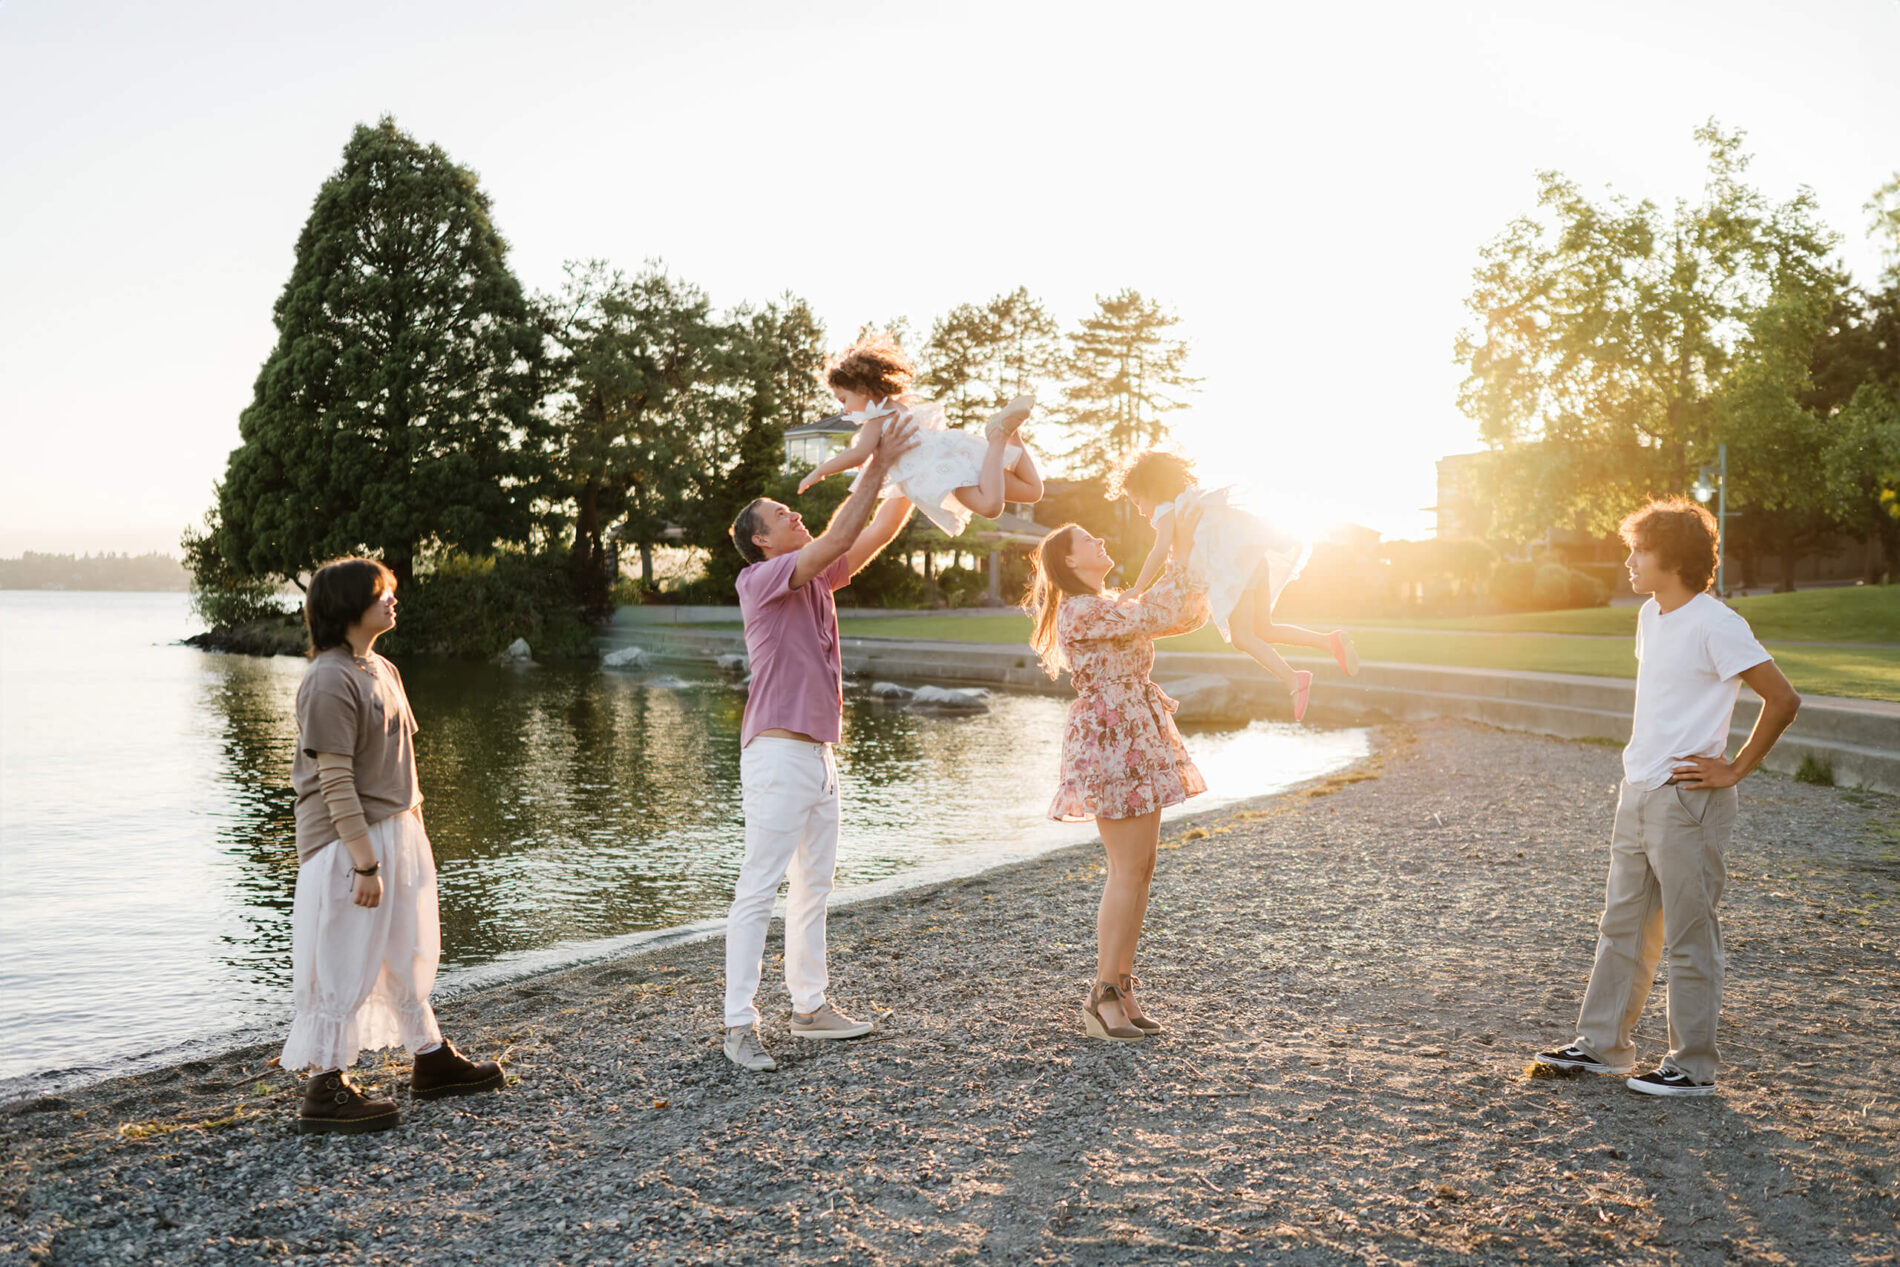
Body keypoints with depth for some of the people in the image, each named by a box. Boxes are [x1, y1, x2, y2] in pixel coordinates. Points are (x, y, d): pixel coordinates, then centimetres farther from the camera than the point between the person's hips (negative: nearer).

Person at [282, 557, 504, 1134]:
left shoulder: (382, 669, 10)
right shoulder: (329, 681, -18)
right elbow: (335, 781, -21)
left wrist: (413, 827, 16)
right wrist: (364, 863, -22)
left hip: (398, 830, 10)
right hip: (348, 843, -9)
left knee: (407, 954, 20)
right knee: (344, 966, 0)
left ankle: (431, 1059, 33)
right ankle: (325, 1088, 13)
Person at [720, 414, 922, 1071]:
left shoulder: (817, 578, 14)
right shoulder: (759, 579, -9)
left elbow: (878, 533, 13)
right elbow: (836, 537, -20)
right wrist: (875, 467, -19)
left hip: (819, 754, 9)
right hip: (777, 753, -9)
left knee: (814, 886, 14)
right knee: (758, 890, -7)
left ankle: (810, 1007, 24)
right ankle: (740, 1026, -2)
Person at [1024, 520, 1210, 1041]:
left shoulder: (1110, 608, 18)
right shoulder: (1081, 611, -13)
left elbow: (1188, 614, 18)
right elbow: (1156, 618, -17)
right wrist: (1182, 565, -3)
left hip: (1136, 741, 10)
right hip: (1109, 741, -10)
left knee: (1140, 870, 9)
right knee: (1127, 872, -9)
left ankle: (1122, 986, 15)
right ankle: (1102, 997, -2)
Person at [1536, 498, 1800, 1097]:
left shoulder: (1714, 624, -16)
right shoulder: (1651, 616, 11)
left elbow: (1783, 699, -17)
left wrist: (1735, 770, -13)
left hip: (1688, 800, -9)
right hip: (1638, 795, 9)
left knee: (1689, 936, 1)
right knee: (1622, 924, 14)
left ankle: (1693, 1067, 13)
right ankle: (1603, 1044, 25)